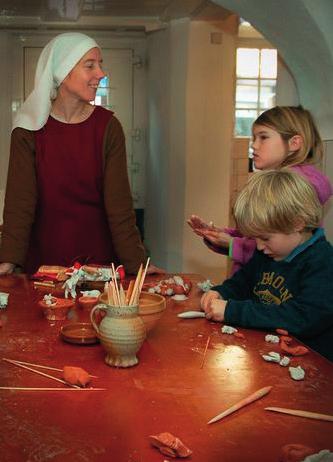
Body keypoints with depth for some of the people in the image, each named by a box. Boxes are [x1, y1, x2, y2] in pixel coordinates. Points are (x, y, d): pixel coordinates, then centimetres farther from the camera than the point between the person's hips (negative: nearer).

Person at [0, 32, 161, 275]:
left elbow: (118, 201, -9)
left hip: (98, 253, 1)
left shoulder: (107, 126, -6)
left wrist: (137, 263, -15)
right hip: (43, 254, 0)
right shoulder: (29, 128, -7)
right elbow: (20, 200, -11)